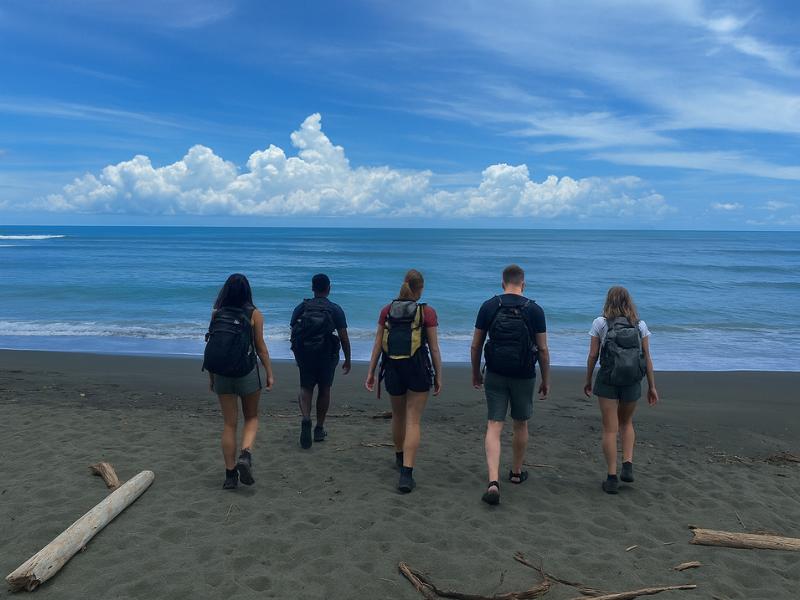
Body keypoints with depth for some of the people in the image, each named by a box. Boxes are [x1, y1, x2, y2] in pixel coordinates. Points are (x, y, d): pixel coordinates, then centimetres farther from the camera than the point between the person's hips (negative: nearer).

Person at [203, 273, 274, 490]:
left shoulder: (216, 313, 2)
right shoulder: (254, 314, -5)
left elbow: (212, 346, 4)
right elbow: (260, 347, -4)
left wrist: (211, 377, 13)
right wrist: (269, 374, 5)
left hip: (221, 374, 2)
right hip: (247, 373, -2)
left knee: (229, 423, 10)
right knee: (251, 417, 16)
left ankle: (230, 474, 12)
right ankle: (245, 455, -9)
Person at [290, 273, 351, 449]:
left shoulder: (301, 308, 2)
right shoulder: (335, 310, -4)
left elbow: (293, 333, 7)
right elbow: (344, 338, -6)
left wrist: (298, 355, 20)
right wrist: (347, 360, 5)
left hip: (304, 355, 1)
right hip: (327, 356, -1)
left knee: (305, 389, 10)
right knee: (324, 390, 14)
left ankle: (306, 420, -16)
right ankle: (319, 429, 21)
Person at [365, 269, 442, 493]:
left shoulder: (387, 311, 4)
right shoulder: (428, 312, -5)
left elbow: (377, 345, 4)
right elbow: (434, 348, -4)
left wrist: (371, 373, 9)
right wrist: (438, 376, 3)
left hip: (392, 370, 4)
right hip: (418, 370, -3)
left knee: (398, 415, 23)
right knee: (413, 421, 1)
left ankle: (400, 457, 44)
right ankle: (406, 474, -6)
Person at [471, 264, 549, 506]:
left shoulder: (489, 307, -3)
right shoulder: (534, 310, -4)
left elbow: (476, 346, 1)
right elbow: (543, 350, -3)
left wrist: (475, 373, 15)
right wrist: (546, 381, 8)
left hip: (495, 376, 0)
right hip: (524, 376, 0)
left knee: (494, 427, 2)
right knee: (521, 425, 18)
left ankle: (493, 481, -12)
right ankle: (516, 472, 34)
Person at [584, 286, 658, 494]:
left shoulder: (600, 323, -4)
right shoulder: (640, 325, 2)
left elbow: (593, 355, -4)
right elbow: (647, 358, 1)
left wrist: (588, 381, 7)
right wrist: (652, 387, 8)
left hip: (607, 381, -2)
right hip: (632, 383, 2)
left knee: (610, 429, 4)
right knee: (626, 423, 23)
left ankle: (612, 478, 5)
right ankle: (628, 465, 10)